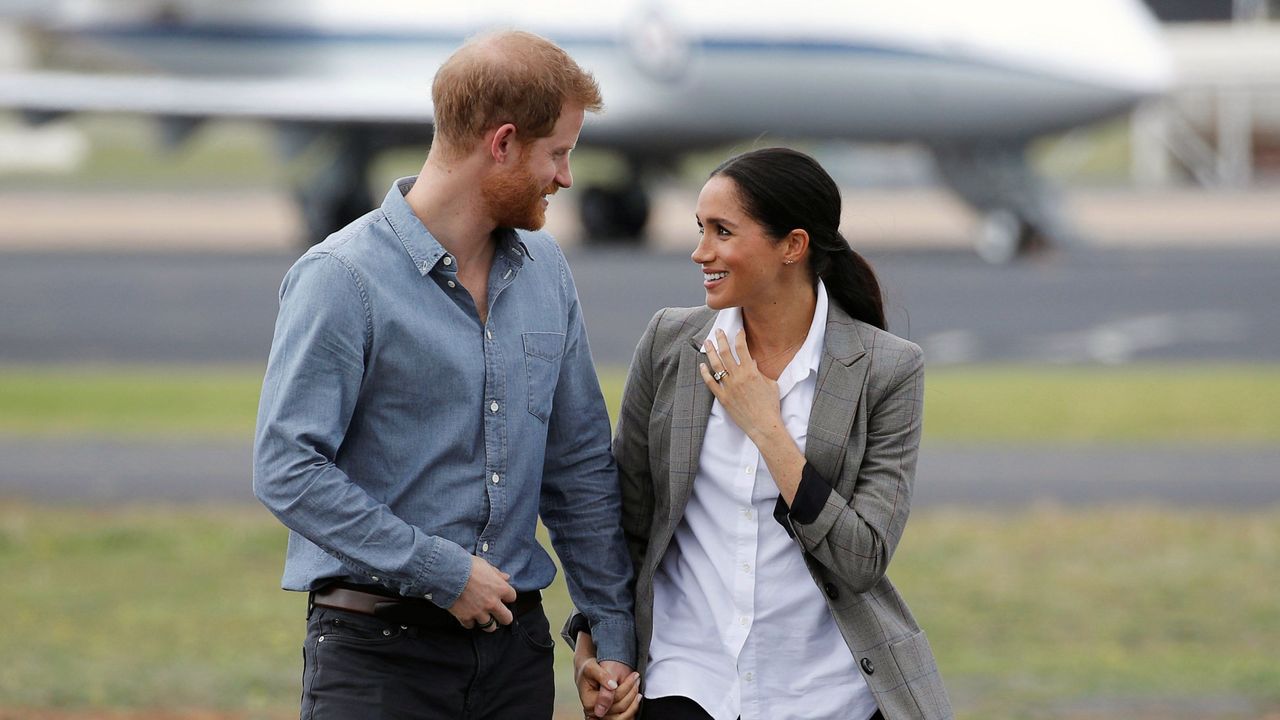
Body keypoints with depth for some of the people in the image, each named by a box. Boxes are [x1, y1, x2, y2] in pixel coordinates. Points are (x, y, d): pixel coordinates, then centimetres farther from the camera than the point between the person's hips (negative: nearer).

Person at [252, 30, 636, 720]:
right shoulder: (342, 278, -11)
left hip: (515, 641, 6)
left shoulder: (544, 268, 10)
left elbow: (579, 464, 15)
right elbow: (287, 469, -17)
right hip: (377, 647, -6)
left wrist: (613, 631, 11)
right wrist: (442, 571, -16)